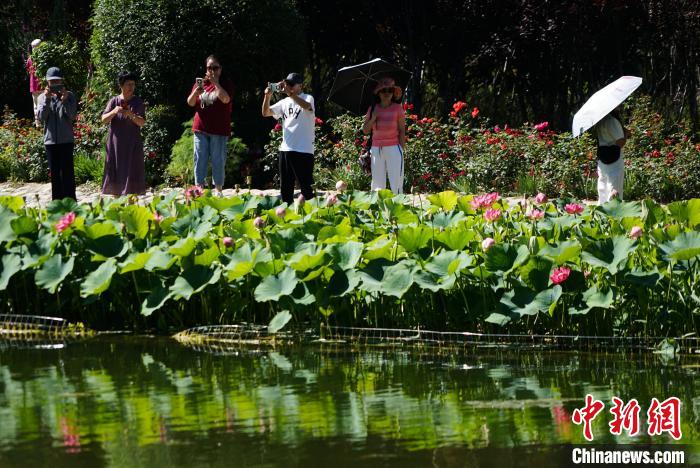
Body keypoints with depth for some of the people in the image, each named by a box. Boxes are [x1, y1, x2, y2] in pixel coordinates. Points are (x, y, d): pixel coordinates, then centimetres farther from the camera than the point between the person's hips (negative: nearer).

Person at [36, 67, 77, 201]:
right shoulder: (43, 97, 7)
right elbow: (41, 116, -4)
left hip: (66, 139, -2)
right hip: (50, 139, 2)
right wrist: (47, 99, -14)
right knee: (55, 173, 7)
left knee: (67, 171, -6)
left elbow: (72, 116, -6)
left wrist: (64, 100, -18)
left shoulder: (69, 96, 2)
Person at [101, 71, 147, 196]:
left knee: (131, 171, -5)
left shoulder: (137, 102, 4)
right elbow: (103, 119, -1)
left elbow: (142, 122, -3)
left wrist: (131, 115, -22)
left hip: (133, 144, -1)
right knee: (116, 170, 0)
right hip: (116, 143, 1)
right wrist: (114, 112, -19)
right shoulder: (114, 101, 5)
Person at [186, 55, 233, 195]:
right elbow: (190, 103, 10)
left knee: (218, 160, -2)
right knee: (200, 159, 3)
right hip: (201, 128, 4)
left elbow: (225, 99, -17)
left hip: (219, 130, -4)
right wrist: (196, 91, -9)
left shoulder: (225, 84, 2)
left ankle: (218, 189, 4)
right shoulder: (201, 83, 13)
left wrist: (215, 82, -12)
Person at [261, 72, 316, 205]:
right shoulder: (285, 102, 16)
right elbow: (266, 113, 11)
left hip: (303, 150, -7)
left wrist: (288, 93, -29)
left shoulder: (308, 98, -1)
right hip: (285, 149, 7)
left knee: (306, 186, -6)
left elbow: (306, 106, -25)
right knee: (285, 188, 10)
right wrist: (267, 96, -5)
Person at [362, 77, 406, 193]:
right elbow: (365, 130, 8)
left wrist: (402, 149, -3)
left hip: (393, 148, -3)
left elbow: (402, 130, 3)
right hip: (377, 149, 3)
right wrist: (373, 118, -8)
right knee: (378, 183, 2)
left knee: (396, 183, -9)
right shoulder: (373, 109, 9)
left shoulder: (397, 108, 2)